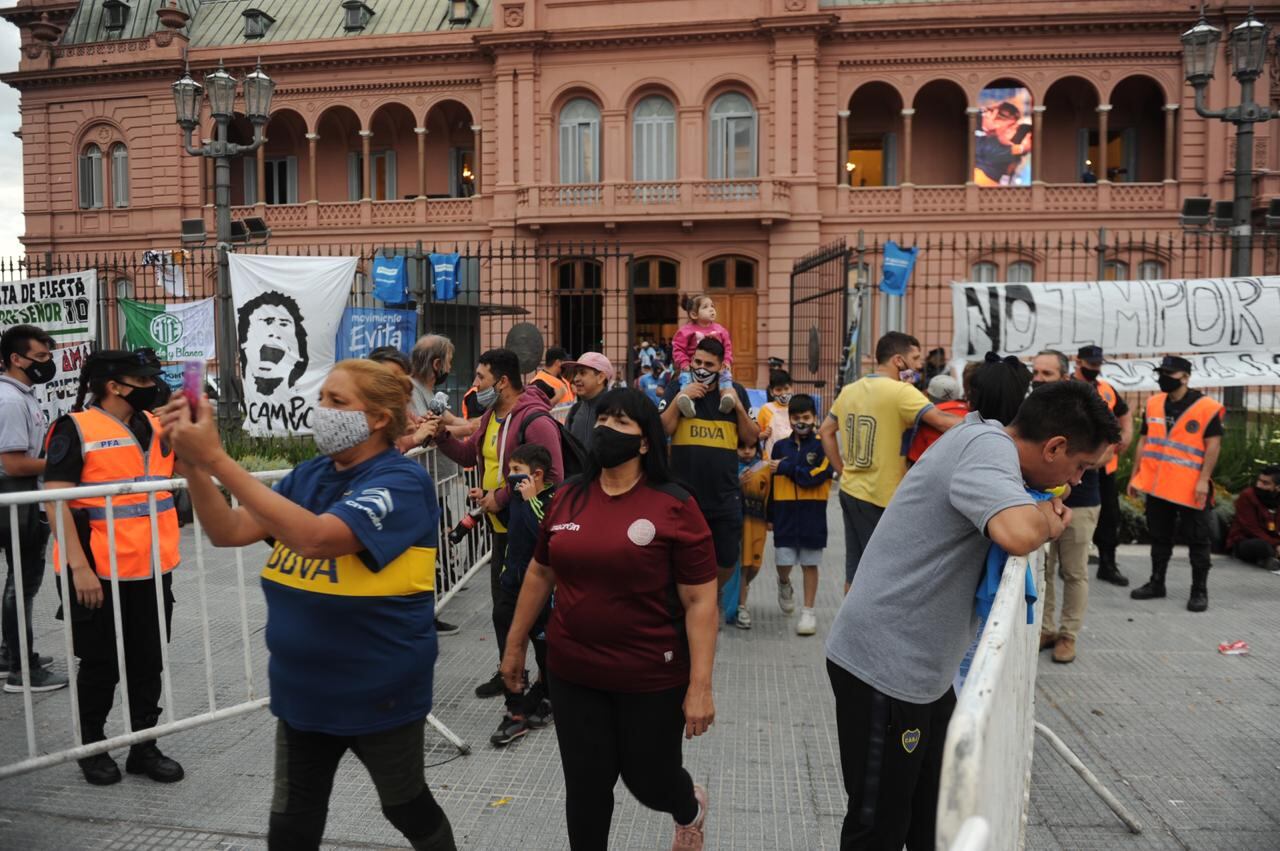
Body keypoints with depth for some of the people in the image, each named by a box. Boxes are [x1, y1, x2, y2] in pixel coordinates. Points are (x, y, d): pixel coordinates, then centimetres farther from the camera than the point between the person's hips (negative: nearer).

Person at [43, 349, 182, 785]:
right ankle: (91, 748, 29)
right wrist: (79, 567, -21)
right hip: (100, 573, -5)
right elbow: (55, 500, -15)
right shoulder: (76, 429, -10)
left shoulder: (156, 424, 8)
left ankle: (144, 747, 26)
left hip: (153, 569, 6)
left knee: (148, 663, 13)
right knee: (101, 665, 9)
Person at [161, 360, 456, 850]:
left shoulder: (402, 482, -20)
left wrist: (216, 459, -34)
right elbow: (229, 532, -1)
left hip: (378, 693, -6)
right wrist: (192, 465, -17)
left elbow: (314, 537, -35)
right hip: (304, 689, 6)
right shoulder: (310, 476, 3)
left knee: (406, 807, 17)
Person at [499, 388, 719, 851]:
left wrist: (700, 685, -16)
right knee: (585, 787, 12)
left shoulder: (675, 506, -14)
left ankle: (690, 809, 51)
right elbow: (540, 573, 12)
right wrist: (515, 644, 16)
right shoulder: (567, 499, 0)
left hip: (652, 677, -3)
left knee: (650, 781, 15)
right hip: (572, 672, 4)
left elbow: (700, 601, -13)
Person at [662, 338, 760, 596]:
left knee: (727, 561, 12)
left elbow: (751, 438, 4)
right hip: (684, 495, -1)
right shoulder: (679, 388, 0)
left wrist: (738, 406, -10)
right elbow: (662, 430, -8)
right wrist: (681, 399, -18)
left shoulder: (735, 391, 4)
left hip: (725, 495, 2)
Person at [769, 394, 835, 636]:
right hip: (784, 512, 2)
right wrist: (770, 515, 11)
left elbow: (814, 477, -17)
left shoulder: (823, 445, -4)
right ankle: (784, 583, 38)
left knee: (810, 563, 6)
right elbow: (772, 482, 10)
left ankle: (808, 611, 17)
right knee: (783, 562, 3)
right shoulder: (780, 446, 6)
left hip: (812, 513, -2)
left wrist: (785, 467, -11)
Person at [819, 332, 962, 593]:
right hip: (880, 498, -7)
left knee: (855, 570, 15)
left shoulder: (849, 390, 8)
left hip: (850, 491, 7)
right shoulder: (900, 391, -15)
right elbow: (944, 422, -23)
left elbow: (825, 432, 15)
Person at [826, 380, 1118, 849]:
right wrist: (1048, 520, -17)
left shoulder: (985, 442, 11)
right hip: (885, 666, -10)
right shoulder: (989, 446, -21)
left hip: (918, 664, 10)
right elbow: (1018, 534, -40)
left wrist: (1043, 516, -1)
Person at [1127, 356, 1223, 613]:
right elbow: (1144, 440, 14)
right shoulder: (1153, 403, 8)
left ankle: (1199, 591, 14)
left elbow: (1213, 445, -10)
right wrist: (1136, 474, 11)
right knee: (1159, 537, 15)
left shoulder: (1206, 407, -9)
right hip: (1157, 485, 5)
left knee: (1197, 540, 4)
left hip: (1190, 488, -5)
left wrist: (1203, 480, -16)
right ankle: (1156, 583, 27)